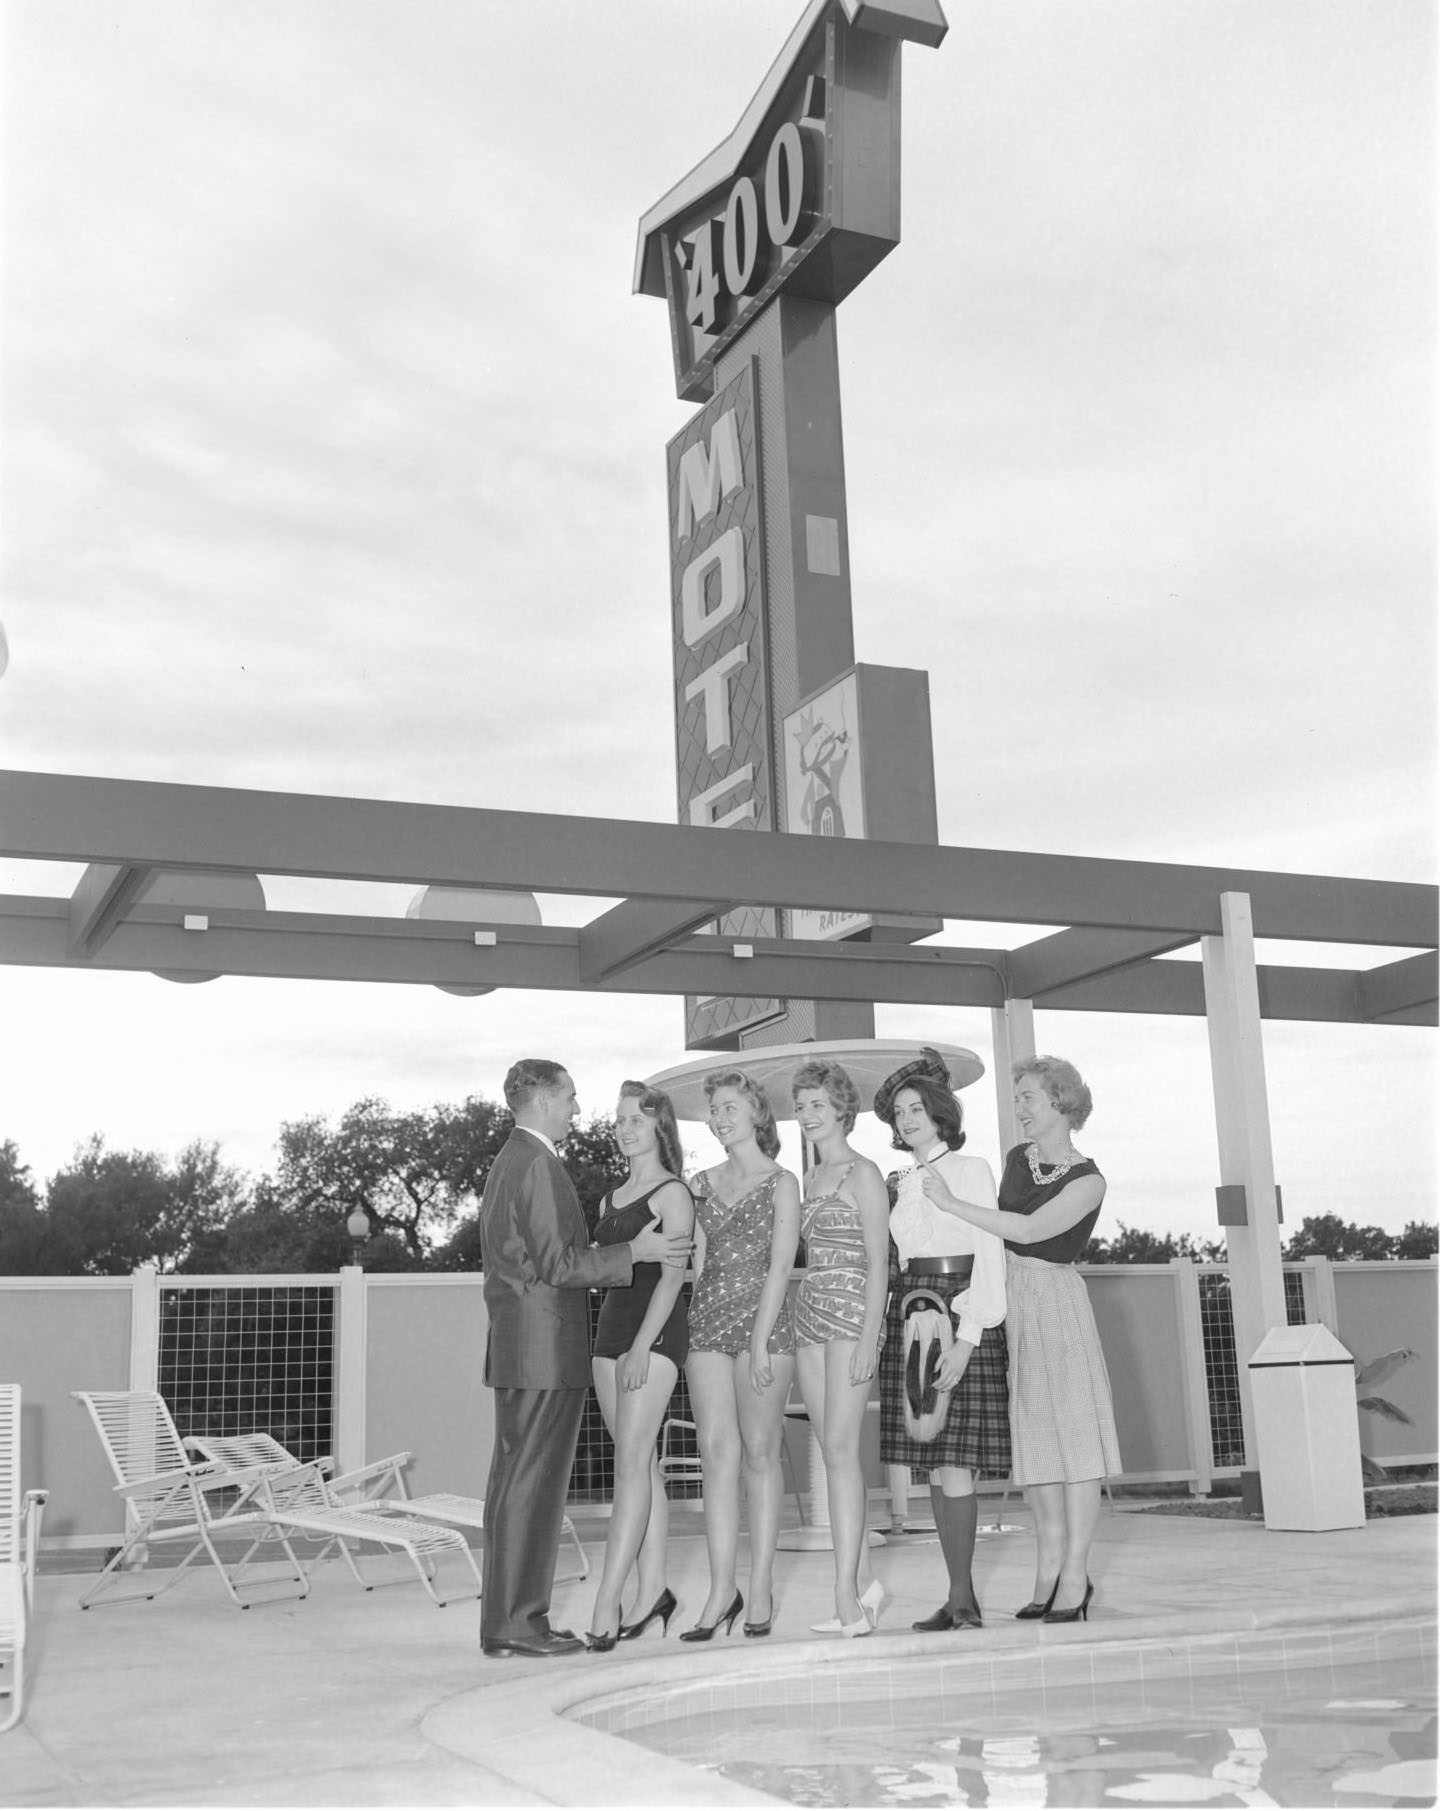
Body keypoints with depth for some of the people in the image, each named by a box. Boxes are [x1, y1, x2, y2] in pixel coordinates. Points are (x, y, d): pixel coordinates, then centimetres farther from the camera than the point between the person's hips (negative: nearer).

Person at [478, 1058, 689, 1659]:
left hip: (515, 1349, 10)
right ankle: (518, 1623, -1)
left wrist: (616, 1254, 24)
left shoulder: (507, 1161, 18)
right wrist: (634, 1253, -13)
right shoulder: (538, 1165, -14)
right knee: (533, 1483, -6)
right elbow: (557, 1264, -19)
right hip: (545, 1347, -10)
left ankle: (504, 1620, 17)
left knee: (515, 1481, 12)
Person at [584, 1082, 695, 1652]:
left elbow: (672, 1275, -12)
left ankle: (606, 1605, -15)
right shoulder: (611, 1198, 18)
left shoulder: (672, 1193, -4)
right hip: (610, 1329, 7)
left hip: (654, 1332, -7)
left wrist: (642, 1345, -19)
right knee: (642, 1464, 8)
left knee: (631, 1463, -11)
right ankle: (653, 1592, 13)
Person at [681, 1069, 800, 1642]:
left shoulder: (780, 1182, 2)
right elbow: (699, 1261, 15)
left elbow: (780, 1265, -5)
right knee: (716, 1452, -2)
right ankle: (721, 1589, 0)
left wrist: (761, 1338, -13)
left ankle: (760, 1587, 6)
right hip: (706, 1322, 4)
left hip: (762, 1320, -4)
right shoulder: (703, 1183, 15)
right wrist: (697, 1322, 6)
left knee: (759, 1453, 0)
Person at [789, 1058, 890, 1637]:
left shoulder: (862, 1173, -5)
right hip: (810, 1315, 8)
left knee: (840, 1450, -12)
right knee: (833, 1453, 7)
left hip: (853, 1312, -8)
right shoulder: (812, 1177, 17)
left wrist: (868, 1340, -16)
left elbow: (877, 1262, -10)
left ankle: (847, 1595, -12)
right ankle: (863, 1581, 14)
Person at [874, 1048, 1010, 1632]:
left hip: (959, 1317, -6)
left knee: (953, 1463, -10)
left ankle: (962, 1598, -5)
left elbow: (989, 1259, -7)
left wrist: (967, 1339, -15)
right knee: (934, 1467, 5)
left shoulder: (971, 1170, -1)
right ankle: (960, 1596, 10)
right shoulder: (901, 1183, 17)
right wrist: (882, 1331, 8)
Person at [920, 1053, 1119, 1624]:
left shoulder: (1087, 1181, -9)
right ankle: (1049, 1569, 15)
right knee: (1030, 1437, 8)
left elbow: (1029, 1230, -21)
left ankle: (1074, 1576, 0)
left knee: (1071, 1430, -4)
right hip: (1005, 1301, 6)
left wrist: (951, 1202, -20)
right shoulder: (1015, 1159, 9)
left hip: (1055, 1303, -6)